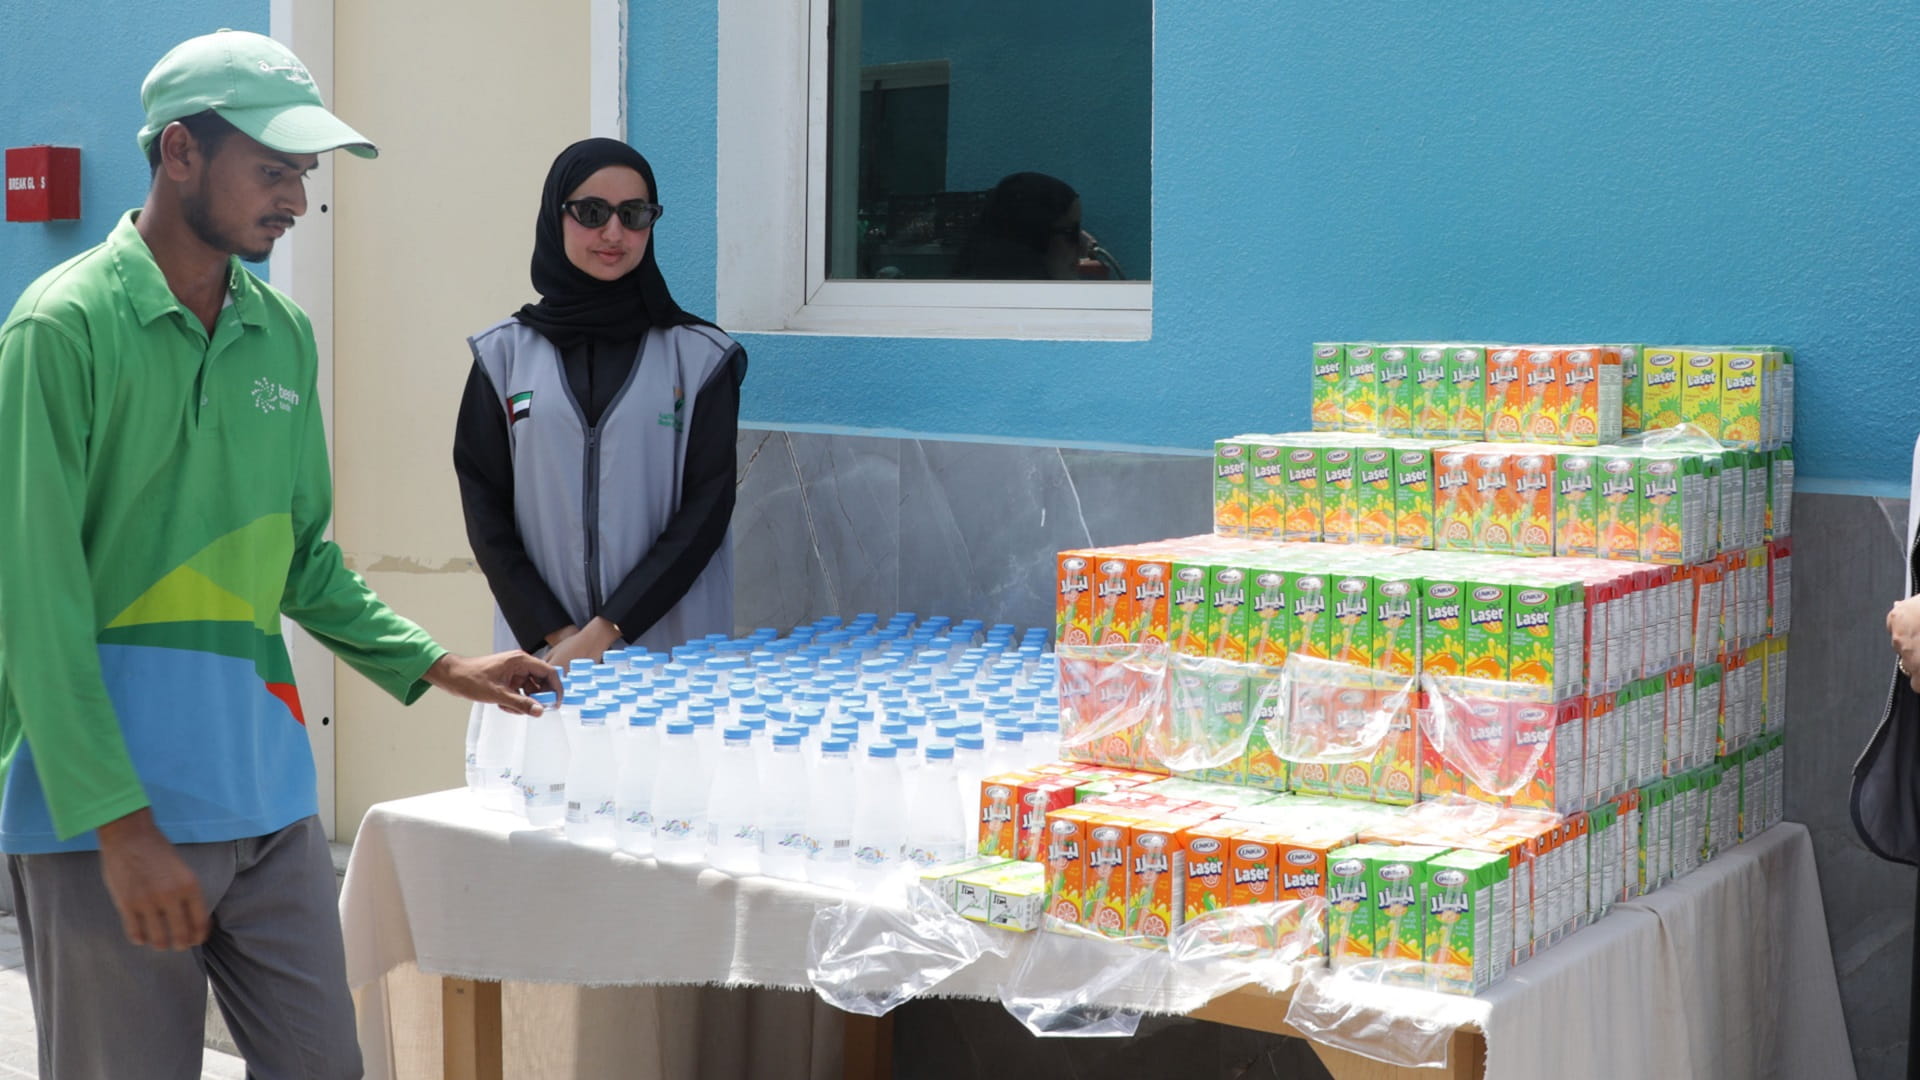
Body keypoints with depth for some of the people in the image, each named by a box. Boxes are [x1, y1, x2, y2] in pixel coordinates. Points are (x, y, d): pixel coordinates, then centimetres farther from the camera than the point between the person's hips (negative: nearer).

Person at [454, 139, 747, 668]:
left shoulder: (701, 356, 2)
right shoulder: (505, 353, 5)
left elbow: (707, 505, -3)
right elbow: (484, 504, 3)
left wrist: (608, 630, -11)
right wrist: (553, 634, -8)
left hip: (671, 648, -1)